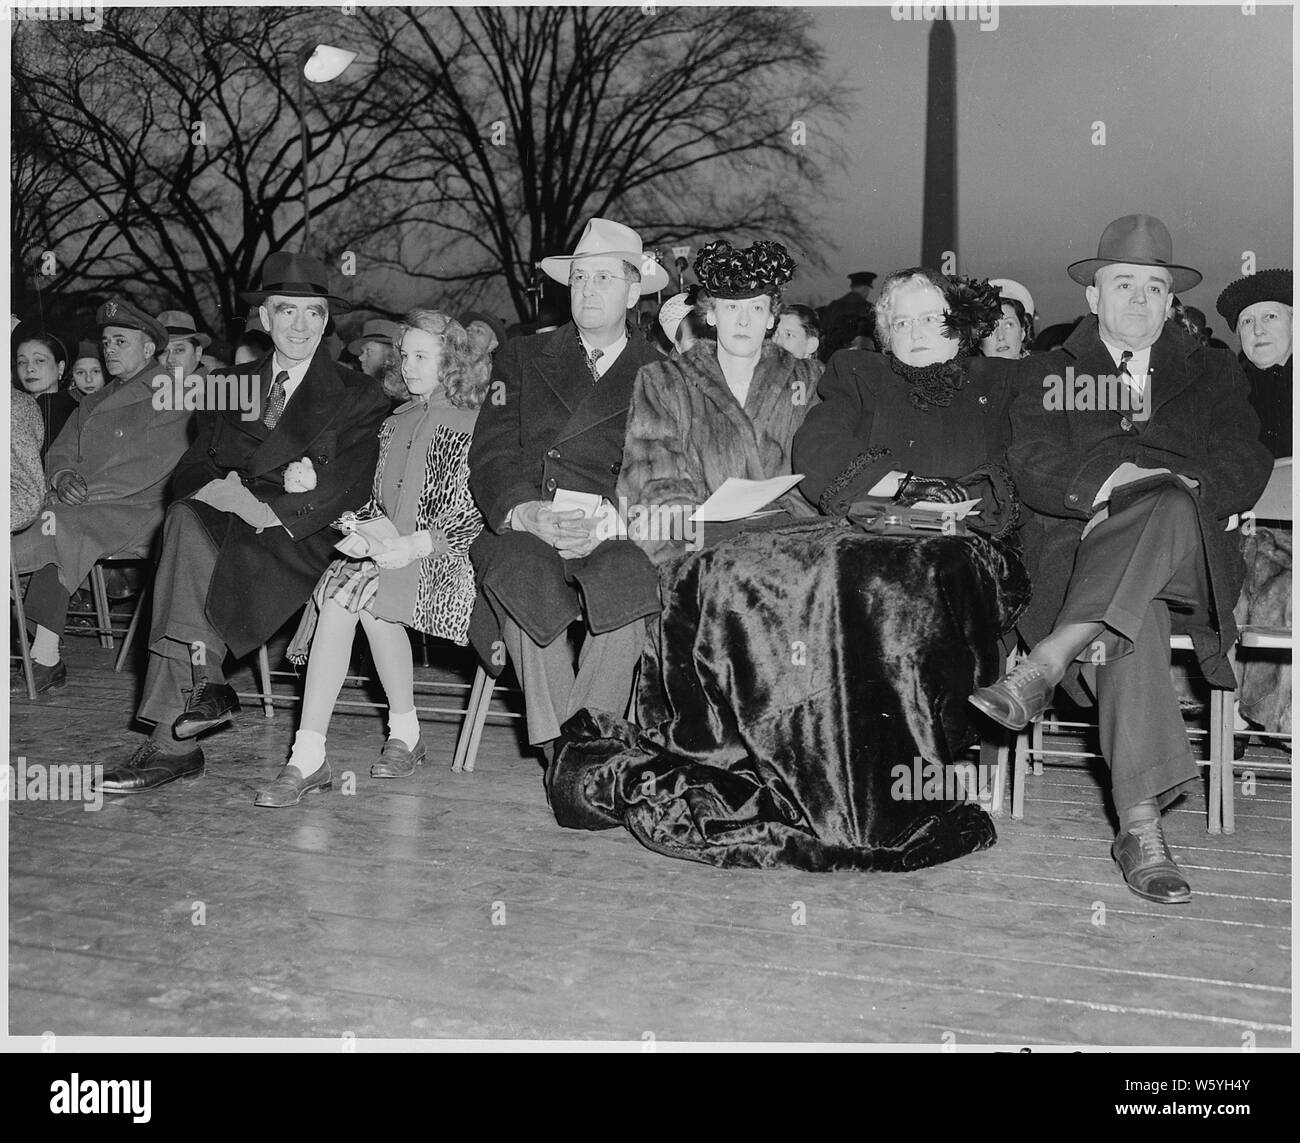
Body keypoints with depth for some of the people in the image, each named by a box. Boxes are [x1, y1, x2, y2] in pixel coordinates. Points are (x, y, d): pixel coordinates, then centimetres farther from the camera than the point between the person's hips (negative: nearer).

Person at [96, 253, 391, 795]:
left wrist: (245, 496, -15)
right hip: (228, 528, 4)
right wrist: (223, 490, -12)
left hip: (304, 541, -4)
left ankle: (170, 740, -30)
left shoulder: (357, 396, 10)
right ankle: (203, 683, -32)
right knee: (186, 519, -30)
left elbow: (347, 491, -5)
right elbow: (190, 473, 11)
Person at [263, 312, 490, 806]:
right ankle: (308, 757, -31)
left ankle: (404, 730, -13)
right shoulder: (396, 423, 22)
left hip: (442, 555, -5)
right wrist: (362, 526, 4)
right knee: (337, 598, -26)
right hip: (386, 551, 5)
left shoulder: (476, 424, 0)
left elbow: (476, 516, -8)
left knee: (365, 590, -33)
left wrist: (414, 545, -18)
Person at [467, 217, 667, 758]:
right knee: (525, 573, -35)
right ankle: (561, 750, -25)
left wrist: (606, 522, -18)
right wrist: (526, 513, -17)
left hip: (612, 537, 0)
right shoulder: (522, 357, 19)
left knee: (631, 577, -35)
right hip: (519, 533, 1)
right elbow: (490, 455, 6)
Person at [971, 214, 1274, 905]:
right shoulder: (1044, 374, 19)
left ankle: (1043, 667, -44)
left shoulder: (1212, 372, 23)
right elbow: (1032, 470, 1)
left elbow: (1244, 470, 8)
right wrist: (1110, 479, -19)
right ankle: (1141, 825, -41)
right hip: (1080, 554, -1)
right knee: (1132, 626, -37)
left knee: (1170, 507, -37)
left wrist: (1162, 492, -12)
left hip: (1192, 560, 1)